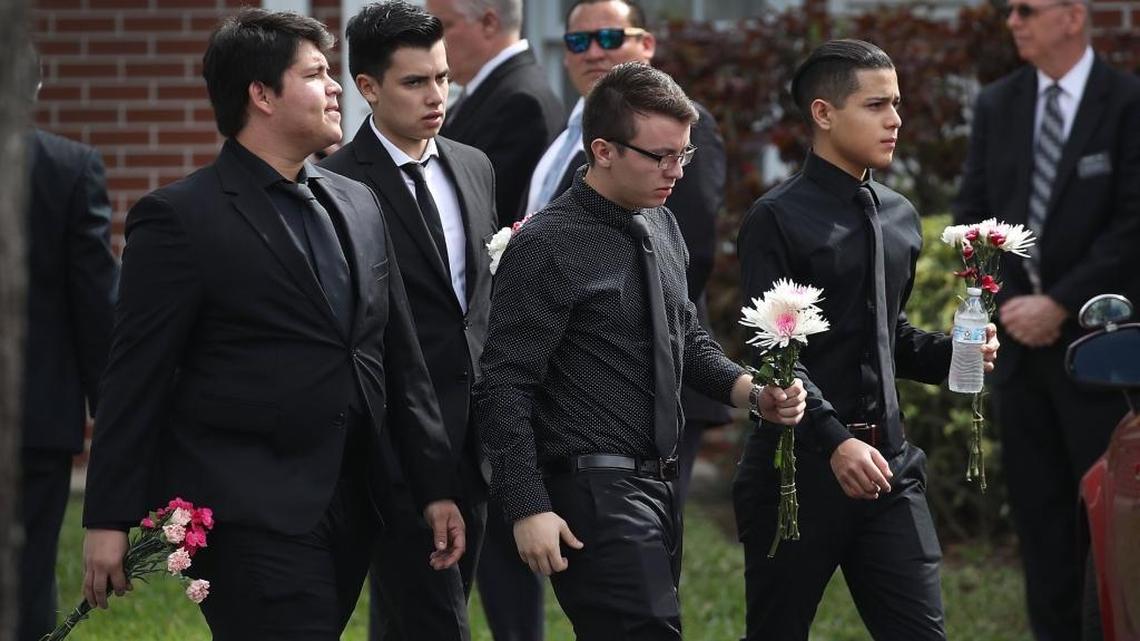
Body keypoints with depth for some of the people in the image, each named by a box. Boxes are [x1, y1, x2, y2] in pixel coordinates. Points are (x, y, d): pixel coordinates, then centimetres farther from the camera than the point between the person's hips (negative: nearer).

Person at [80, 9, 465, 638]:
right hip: (250, 516, -7)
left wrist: (435, 487, 14)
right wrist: (109, 520, -9)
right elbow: (134, 380, -7)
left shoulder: (357, 204, 14)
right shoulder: (179, 218, -6)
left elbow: (401, 360, 17)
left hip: (349, 510, 7)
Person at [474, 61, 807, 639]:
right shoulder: (546, 248, -13)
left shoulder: (661, 228, 11)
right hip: (593, 491, -8)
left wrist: (755, 394, 5)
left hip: (658, 484, 8)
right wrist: (529, 509, -19)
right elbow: (505, 387, -15)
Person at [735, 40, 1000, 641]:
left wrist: (952, 352, 4)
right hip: (801, 467, -6)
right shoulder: (778, 220, -8)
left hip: (888, 462, 6)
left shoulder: (899, 218, 14)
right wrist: (835, 442, -26)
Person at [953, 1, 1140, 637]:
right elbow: (972, 211, 9)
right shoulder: (997, 105, 8)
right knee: (1037, 505, 6)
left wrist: (1057, 305, -13)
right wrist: (1009, 301, -5)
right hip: (1019, 332, 5)